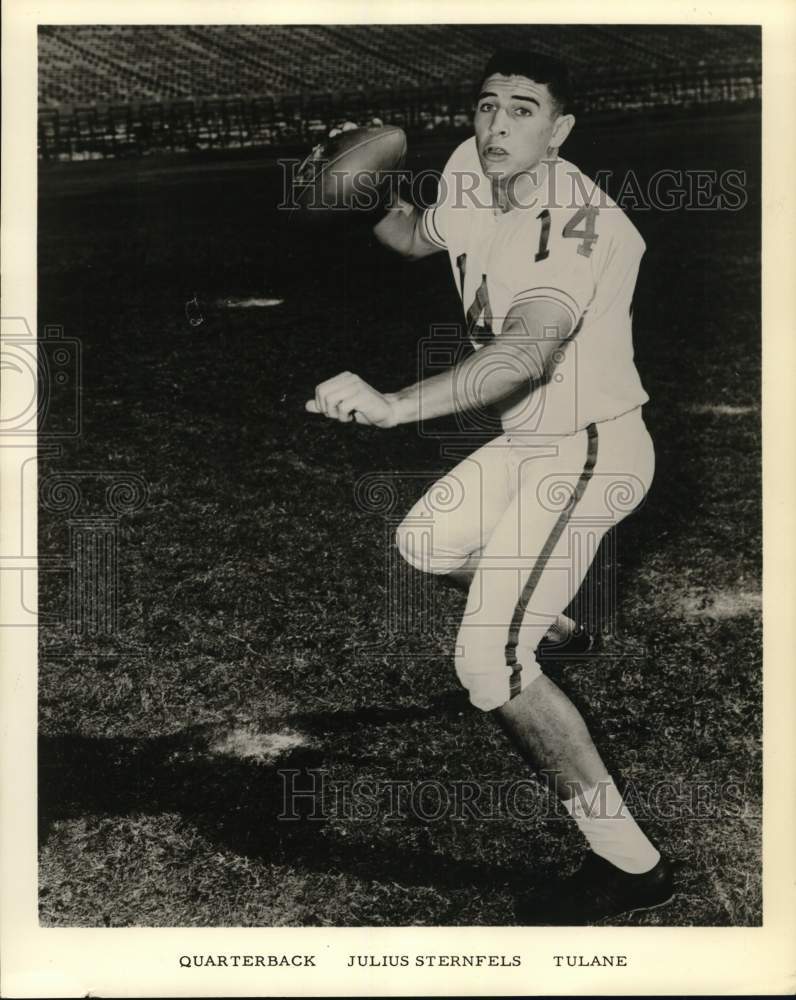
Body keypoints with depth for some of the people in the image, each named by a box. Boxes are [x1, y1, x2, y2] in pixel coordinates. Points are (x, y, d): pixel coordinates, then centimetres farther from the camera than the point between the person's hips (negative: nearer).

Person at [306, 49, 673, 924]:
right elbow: (419, 235, 23)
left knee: (488, 664, -17)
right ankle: (540, 623, 53)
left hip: (588, 451, -9)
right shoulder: (468, 176, 0)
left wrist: (393, 407, -57)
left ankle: (628, 863, -4)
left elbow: (528, 351, -45)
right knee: (422, 543, 26)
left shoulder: (579, 221, -26)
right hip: (527, 441, 9)